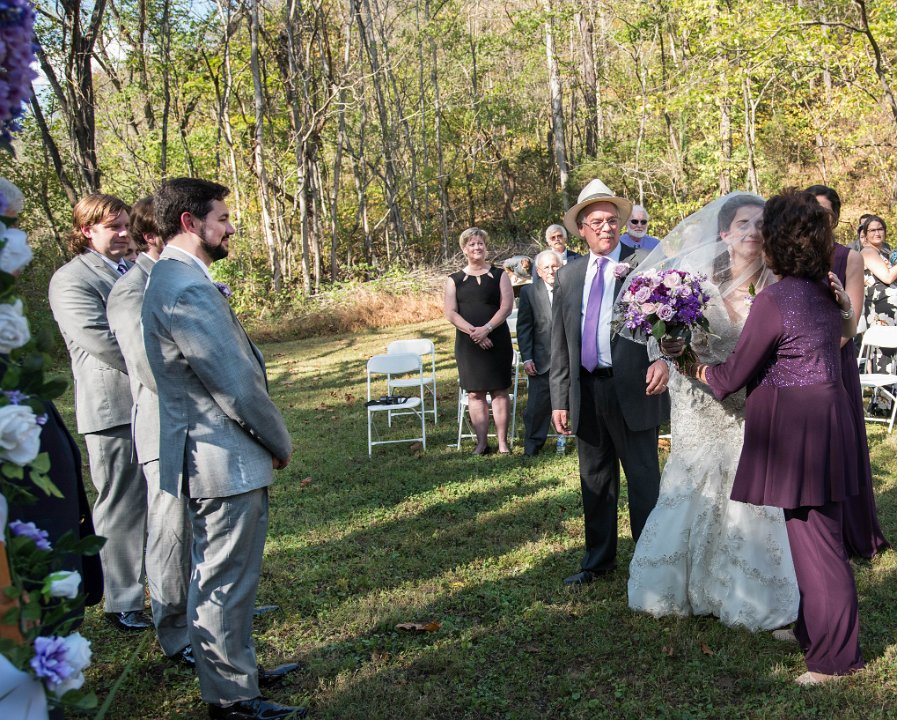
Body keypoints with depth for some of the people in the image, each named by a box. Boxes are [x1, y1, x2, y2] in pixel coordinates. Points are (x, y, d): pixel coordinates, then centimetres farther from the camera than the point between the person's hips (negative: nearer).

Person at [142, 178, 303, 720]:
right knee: (225, 582, 3)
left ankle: (235, 667, 40)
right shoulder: (188, 289, -23)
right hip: (225, 460, -11)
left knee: (218, 577, 23)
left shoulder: (174, 279, 11)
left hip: (214, 457, 11)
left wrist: (271, 438, 12)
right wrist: (280, 443, -8)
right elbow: (235, 384, -22)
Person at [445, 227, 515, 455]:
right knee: (475, 393, 1)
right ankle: (481, 442, 6)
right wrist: (473, 331, -14)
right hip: (467, 342, 1)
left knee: (499, 390, 0)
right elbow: (451, 313, 0)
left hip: (497, 340, -1)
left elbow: (507, 306, -3)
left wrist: (487, 328, -16)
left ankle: (502, 441, 4)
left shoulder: (499, 275, 7)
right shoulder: (454, 280, 8)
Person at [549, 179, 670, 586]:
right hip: (586, 390, 5)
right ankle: (598, 558, 30)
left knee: (643, 480, 4)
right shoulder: (568, 277, 10)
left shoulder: (646, 266, -2)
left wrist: (664, 358, -29)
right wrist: (559, 399, 7)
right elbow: (559, 345, 11)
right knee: (595, 480, 15)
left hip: (633, 388, -4)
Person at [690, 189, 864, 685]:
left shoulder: (774, 300, -19)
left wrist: (700, 370, 6)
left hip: (795, 429, -9)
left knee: (815, 538, 1)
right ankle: (814, 627, 34)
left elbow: (734, 375, -13)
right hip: (826, 416, 9)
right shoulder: (829, 291, 7)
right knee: (816, 532, 19)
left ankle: (836, 655, 12)